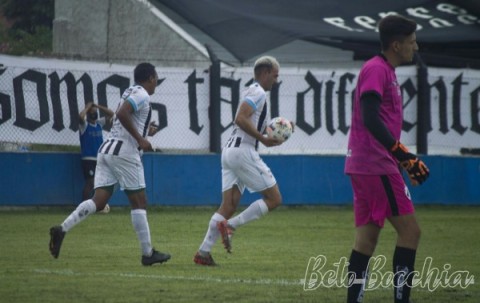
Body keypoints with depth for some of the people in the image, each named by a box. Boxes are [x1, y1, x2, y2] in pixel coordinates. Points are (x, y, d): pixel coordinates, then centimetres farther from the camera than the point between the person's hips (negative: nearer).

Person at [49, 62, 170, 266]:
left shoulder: (131, 93, 22)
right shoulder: (141, 95, -7)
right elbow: (122, 114, -23)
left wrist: (145, 131, 32)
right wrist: (140, 139, -19)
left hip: (107, 149, 9)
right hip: (125, 152, -9)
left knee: (99, 201, 0)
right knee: (139, 203, -1)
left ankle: (62, 229, -17)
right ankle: (147, 254, 3)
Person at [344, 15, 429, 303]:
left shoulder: (386, 72, 19)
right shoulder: (376, 70, -12)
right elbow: (370, 120, -23)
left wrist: (405, 159, 22)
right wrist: (405, 155, -26)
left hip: (364, 167, 10)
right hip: (377, 165, -10)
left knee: (367, 237, 7)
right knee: (410, 230, -7)